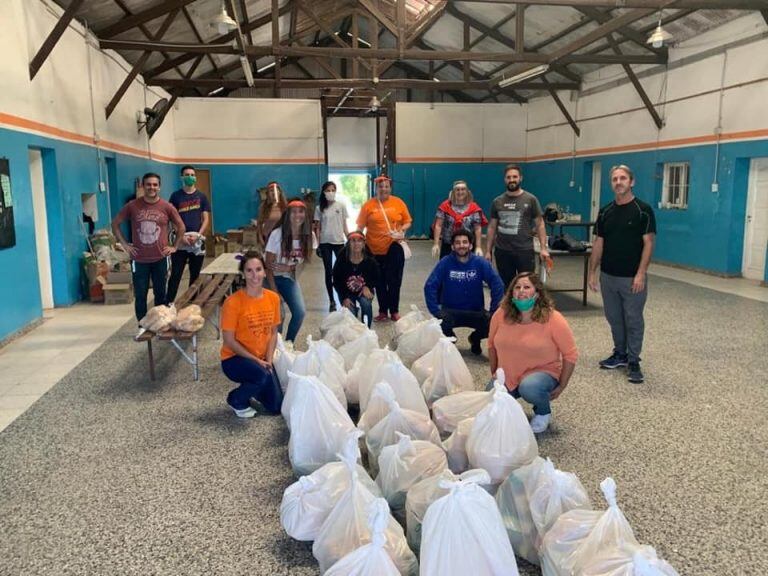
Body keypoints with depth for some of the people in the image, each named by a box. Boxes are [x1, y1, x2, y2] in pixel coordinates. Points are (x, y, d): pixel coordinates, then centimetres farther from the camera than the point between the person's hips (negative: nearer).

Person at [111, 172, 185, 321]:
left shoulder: (167, 207, -3)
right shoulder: (132, 206, -3)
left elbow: (181, 227, 8)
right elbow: (115, 224, 7)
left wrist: (175, 247, 3)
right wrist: (124, 244, 2)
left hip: (160, 259, 0)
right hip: (139, 259, 0)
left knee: (160, 294, 9)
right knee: (140, 296, 4)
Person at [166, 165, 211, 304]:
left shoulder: (201, 196, 7)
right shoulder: (175, 196, 3)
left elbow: (206, 219, 4)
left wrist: (197, 235, -10)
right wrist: (181, 236, -12)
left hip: (197, 241, 2)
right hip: (180, 241, -2)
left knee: (195, 275, 9)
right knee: (176, 275, -3)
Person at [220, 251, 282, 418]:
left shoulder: (273, 298, -5)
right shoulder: (233, 302, -21)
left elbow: (273, 333, 4)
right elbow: (229, 340, -16)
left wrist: (268, 360, -8)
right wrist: (256, 360, -18)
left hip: (262, 359, 5)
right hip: (235, 358, -5)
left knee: (276, 407, 0)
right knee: (263, 376, -35)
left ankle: (251, 387, 32)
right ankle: (236, 400, -2)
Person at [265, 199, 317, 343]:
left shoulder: (309, 236, -10)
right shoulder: (277, 234, -20)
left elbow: (306, 260, 1)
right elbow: (269, 265, -17)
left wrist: (289, 268, -19)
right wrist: (274, 292, -20)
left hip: (290, 278, 4)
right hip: (272, 277, -3)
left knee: (300, 312, -11)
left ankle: (288, 344, 14)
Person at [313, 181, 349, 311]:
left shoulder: (341, 206, 4)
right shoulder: (319, 208, 5)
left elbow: (344, 225, 5)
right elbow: (317, 228, 5)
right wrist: (318, 244, -1)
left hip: (339, 242, -1)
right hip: (325, 243, 1)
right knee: (328, 272, 5)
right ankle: (332, 301, 11)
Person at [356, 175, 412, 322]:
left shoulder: (398, 202, 2)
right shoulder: (368, 205, 0)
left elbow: (408, 222, 8)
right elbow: (360, 226, 2)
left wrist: (402, 230, -11)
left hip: (394, 248, -1)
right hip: (374, 249, 1)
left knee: (394, 280, 3)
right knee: (380, 282, 11)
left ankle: (394, 311, 18)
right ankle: (383, 311, 24)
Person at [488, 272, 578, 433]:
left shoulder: (554, 320, -17)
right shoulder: (501, 315, -9)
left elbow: (570, 354, -10)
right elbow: (492, 344, 8)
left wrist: (561, 386, -8)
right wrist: (494, 374, 12)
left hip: (542, 372, -3)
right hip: (506, 376, 3)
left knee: (529, 387, -37)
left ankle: (543, 413, -1)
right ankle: (511, 395, 20)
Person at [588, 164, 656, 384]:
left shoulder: (643, 210, -8)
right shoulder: (605, 212, 7)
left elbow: (648, 243, -11)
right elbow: (598, 243, 9)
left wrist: (641, 274, -18)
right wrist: (592, 271, 4)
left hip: (632, 278, -5)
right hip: (608, 276, 5)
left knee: (633, 320, 3)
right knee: (614, 318, 14)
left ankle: (633, 361, 13)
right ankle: (620, 354, 29)